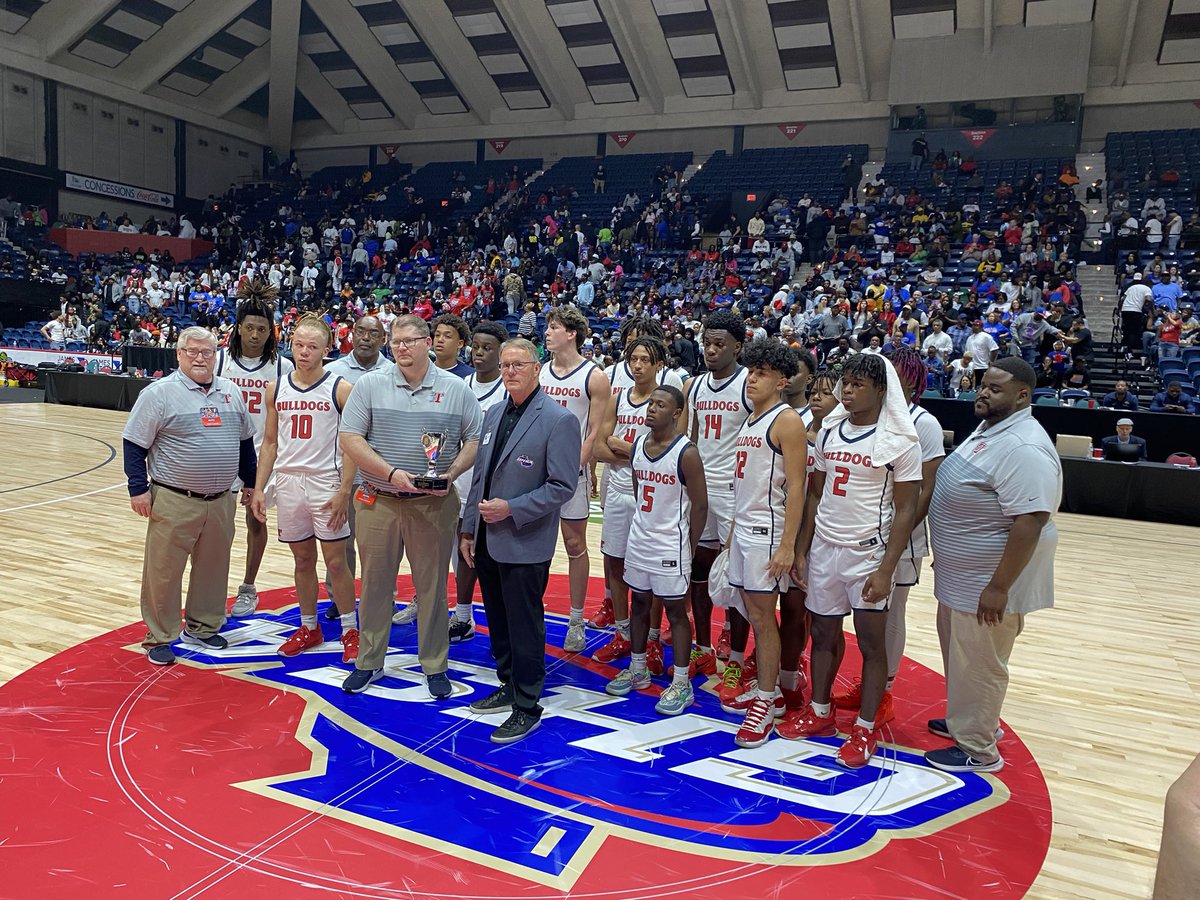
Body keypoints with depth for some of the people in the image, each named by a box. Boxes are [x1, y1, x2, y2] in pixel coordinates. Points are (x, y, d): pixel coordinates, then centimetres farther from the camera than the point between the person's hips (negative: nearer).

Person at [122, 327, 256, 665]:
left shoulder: (231, 392, 9)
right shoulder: (160, 392, -7)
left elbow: (245, 441, 18)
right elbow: (134, 443, -5)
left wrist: (250, 482, 18)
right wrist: (139, 488, -9)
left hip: (220, 501, 5)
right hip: (174, 501, -5)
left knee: (213, 567, 14)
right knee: (164, 570, 3)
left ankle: (202, 628, 31)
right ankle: (159, 637, 17)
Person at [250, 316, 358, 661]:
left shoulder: (341, 390, -6)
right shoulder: (276, 389, 7)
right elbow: (270, 443, 12)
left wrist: (344, 492, -14)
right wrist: (259, 488, 6)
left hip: (326, 484, -4)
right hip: (288, 483, 4)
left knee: (336, 561, 1)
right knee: (302, 558, 13)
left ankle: (350, 631, 13)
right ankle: (309, 628, 27)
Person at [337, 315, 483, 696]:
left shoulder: (456, 389, 2)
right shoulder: (370, 385, 1)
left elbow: (475, 440, 5)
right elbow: (349, 439, -3)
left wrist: (451, 473, -12)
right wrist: (392, 473, -14)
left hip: (435, 504, 0)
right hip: (379, 502, 1)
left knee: (433, 585, 7)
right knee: (375, 583, 10)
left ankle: (434, 666, 22)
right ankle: (369, 662, 27)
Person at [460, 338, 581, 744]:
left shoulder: (559, 420, -12)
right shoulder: (494, 413, 10)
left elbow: (563, 486, -15)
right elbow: (479, 475, 14)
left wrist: (511, 509, -19)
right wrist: (468, 528, 12)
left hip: (524, 545, -7)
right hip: (487, 540, 7)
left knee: (524, 628, 3)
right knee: (498, 621, 18)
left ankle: (526, 707, 17)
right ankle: (508, 686, 35)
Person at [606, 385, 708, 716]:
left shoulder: (686, 453, -16)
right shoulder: (637, 446, 4)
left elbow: (700, 506, -12)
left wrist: (689, 550, -9)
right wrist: (643, 525, 12)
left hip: (670, 546, -6)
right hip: (639, 540, 7)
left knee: (675, 611, 4)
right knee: (639, 604, 17)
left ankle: (681, 683, 15)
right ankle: (638, 670, 33)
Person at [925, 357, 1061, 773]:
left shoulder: (1024, 449, -25)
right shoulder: (987, 430, 8)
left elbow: (1029, 524, -28)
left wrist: (998, 587, -26)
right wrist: (944, 553, 22)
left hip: (988, 582, -10)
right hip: (961, 575, 10)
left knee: (977, 664, 5)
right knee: (959, 654, 23)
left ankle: (977, 750, 22)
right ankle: (965, 721, 42)